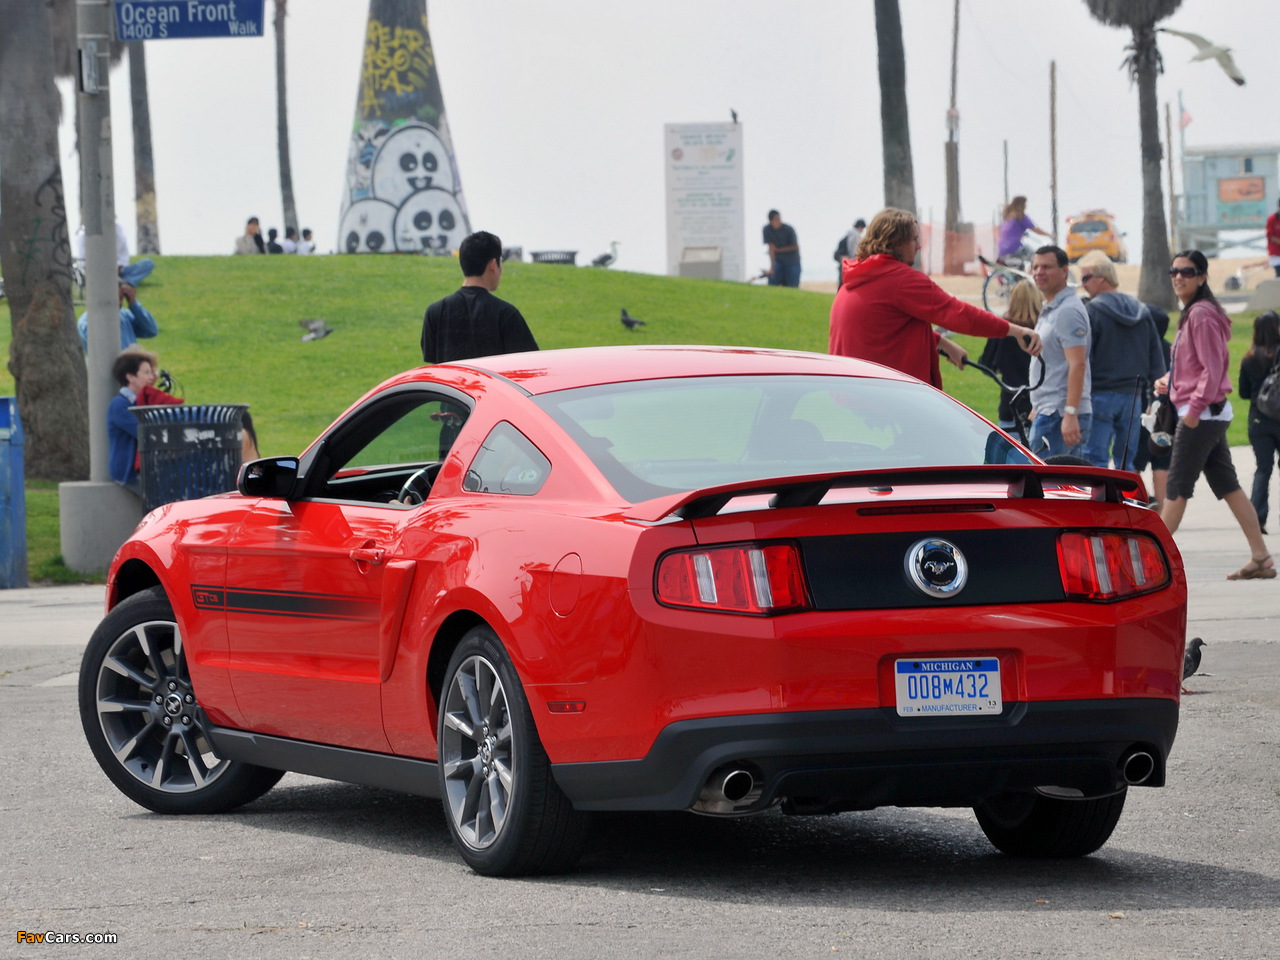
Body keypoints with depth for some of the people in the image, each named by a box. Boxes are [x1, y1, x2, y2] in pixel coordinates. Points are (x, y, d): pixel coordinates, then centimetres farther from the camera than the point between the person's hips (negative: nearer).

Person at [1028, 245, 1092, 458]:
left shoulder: (1068, 311, -13)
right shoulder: (1049, 311, 20)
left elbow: (1077, 365, -20)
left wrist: (1070, 414, -26)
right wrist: (1037, 409, 28)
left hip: (1058, 416, -11)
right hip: (1049, 412, 11)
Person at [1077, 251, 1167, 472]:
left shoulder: (1092, 311, -10)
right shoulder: (1142, 311, 11)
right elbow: (1157, 361, 13)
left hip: (1100, 395, -6)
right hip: (1133, 398, 6)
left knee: (1095, 460, -5)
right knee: (1126, 463, 11)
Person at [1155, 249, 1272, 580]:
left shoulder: (1202, 314, -14)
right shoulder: (1191, 313, 17)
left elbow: (1212, 367, -19)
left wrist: (1194, 407, -21)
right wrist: (1168, 380, 14)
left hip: (1202, 413, -10)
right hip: (1213, 413, 10)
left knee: (1177, 488, -5)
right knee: (1227, 485, 8)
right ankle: (1261, 558, 7)